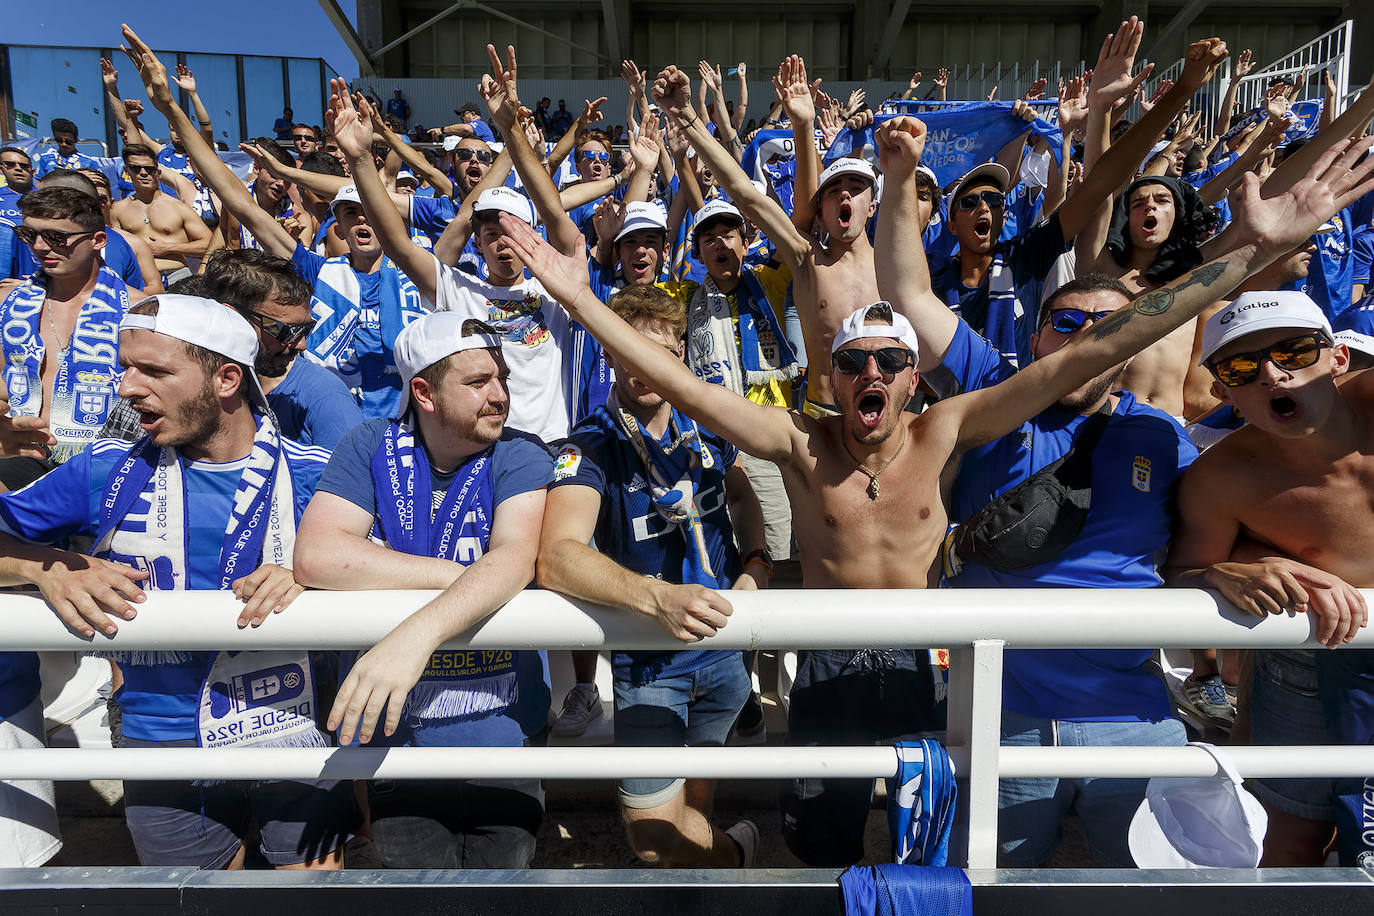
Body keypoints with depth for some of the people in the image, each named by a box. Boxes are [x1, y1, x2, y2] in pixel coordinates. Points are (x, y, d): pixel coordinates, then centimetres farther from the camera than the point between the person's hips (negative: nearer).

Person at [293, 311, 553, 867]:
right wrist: (459, 574, -18)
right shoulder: (371, 447, -4)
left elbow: (513, 559, -26)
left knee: (501, 865, 10)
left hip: (499, 723, 0)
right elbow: (316, 557, -17)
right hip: (390, 724, 1)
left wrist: (418, 633, -41)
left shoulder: (520, 457, -8)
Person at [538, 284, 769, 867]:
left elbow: (742, 496, 18)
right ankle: (731, 853, 30)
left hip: (725, 640, 4)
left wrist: (757, 560, -1)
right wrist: (658, 598, -49)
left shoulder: (705, 426, -3)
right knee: (653, 834, 1)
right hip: (648, 657, -3)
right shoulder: (591, 448, -19)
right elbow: (556, 557, -35)